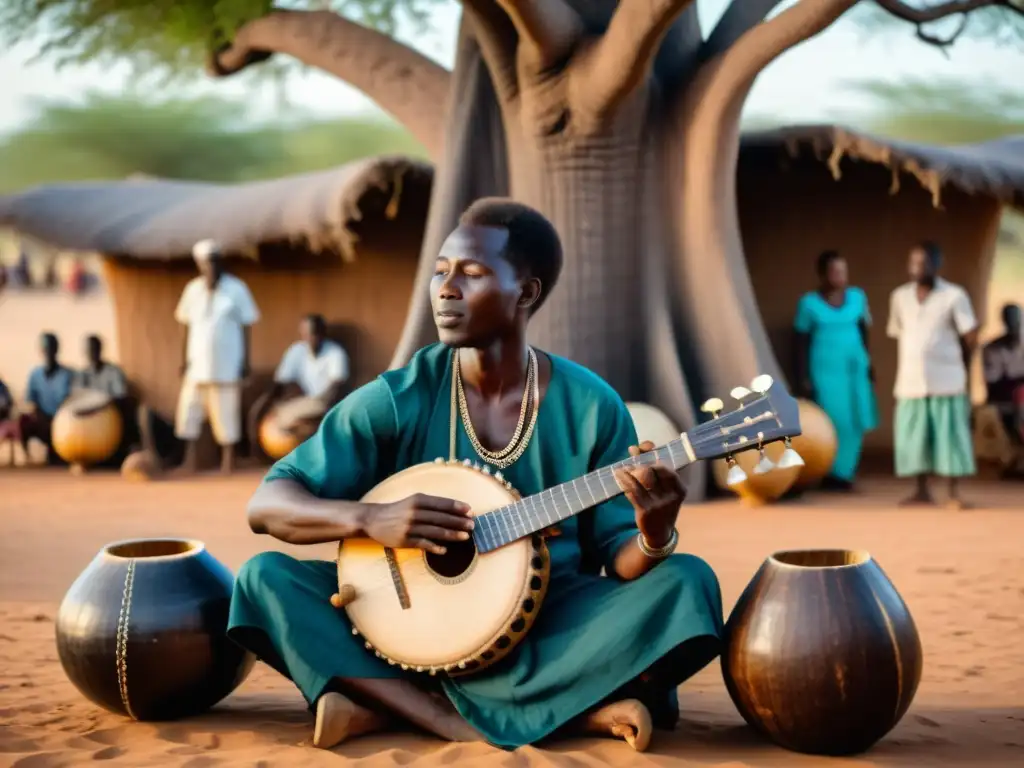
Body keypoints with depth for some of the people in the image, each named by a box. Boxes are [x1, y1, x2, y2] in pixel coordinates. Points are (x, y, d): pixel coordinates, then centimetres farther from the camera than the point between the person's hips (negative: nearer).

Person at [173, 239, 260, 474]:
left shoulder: (236, 290, 0)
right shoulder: (193, 289, 9)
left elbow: (246, 327, 1)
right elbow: (188, 325, 13)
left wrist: (246, 361, -2)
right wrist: (185, 358, 7)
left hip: (227, 364, -3)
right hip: (198, 361, 3)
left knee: (226, 411, -2)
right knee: (189, 409, 0)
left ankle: (228, 461, 7)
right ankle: (189, 461, 6)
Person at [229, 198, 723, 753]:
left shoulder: (591, 407, -5)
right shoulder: (397, 399, -6)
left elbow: (620, 561, -4)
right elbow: (266, 504, -6)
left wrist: (654, 536, -28)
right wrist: (370, 519, -24)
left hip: (549, 632, 0)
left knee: (686, 586, -25)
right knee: (265, 577, -20)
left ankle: (388, 702, -25)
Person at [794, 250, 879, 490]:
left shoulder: (857, 297, 4)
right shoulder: (809, 303, -5)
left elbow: (863, 331, 14)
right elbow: (802, 342, -1)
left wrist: (867, 364, 12)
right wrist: (803, 378, -4)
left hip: (855, 367, 4)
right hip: (825, 370, -4)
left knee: (855, 423, 1)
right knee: (835, 422, -6)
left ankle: (843, 473, 13)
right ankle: (835, 474, 6)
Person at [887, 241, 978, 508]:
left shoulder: (954, 296, -5)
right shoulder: (900, 296, 8)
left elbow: (971, 336, 0)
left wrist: (961, 368, 8)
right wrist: (901, 373, 9)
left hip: (946, 382, -4)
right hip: (910, 382, 4)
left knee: (949, 435, -1)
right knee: (914, 437, 6)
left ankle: (954, 494, 7)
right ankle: (922, 491, 17)